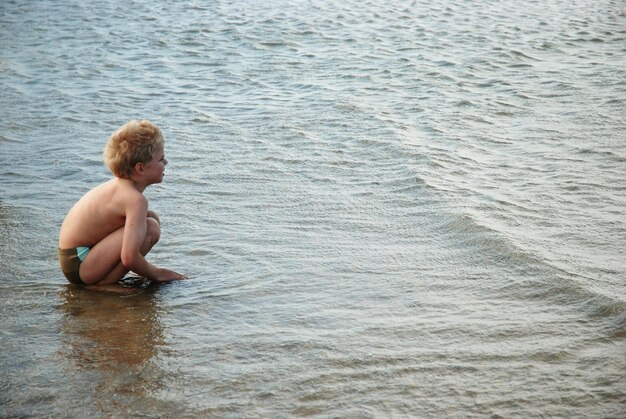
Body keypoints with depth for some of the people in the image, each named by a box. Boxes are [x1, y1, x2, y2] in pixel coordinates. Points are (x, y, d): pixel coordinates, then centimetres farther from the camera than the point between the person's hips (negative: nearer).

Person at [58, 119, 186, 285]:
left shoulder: (120, 185, 6)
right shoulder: (135, 199, -22)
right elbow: (129, 258, -28)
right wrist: (157, 274, -12)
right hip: (78, 265, -10)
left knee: (151, 217, 14)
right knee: (150, 228, -20)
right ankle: (103, 284, -11)